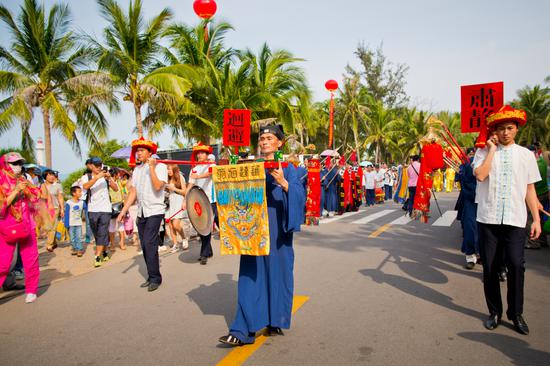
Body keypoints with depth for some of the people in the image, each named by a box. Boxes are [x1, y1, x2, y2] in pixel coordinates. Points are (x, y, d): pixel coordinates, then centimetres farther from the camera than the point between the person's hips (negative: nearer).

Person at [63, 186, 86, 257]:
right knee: (72, 238, 9)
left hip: (79, 223, 1)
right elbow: (66, 214, -7)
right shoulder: (68, 203, -10)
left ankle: (79, 249, 2)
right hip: (71, 224, -1)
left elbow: (86, 210, 7)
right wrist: (66, 225, -7)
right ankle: (74, 248, 21)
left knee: (79, 237, -1)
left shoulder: (82, 202, -3)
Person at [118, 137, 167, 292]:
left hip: (155, 211, -6)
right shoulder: (137, 169, 12)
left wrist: (152, 167, -20)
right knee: (145, 246, 8)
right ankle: (151, 277, 19)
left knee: (149, 243, -13)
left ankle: (155, 278, -2)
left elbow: (158, 186, -22)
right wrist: (124, 210, 6)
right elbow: (133, 192, 11)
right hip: (141, 213, 7)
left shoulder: (160, 166, -7)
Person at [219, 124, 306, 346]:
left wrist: (283, 182, -26)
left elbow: (299, 195, -9)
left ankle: (275, 322, 24)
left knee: (277, 271, 6)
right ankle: (244, 331, 1)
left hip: (277, 229, -2)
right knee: (251, 274, -1)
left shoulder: (287, 168, 3)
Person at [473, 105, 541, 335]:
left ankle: (516, 314, 14)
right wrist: (492, 149, -8)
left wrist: (536, 219, 6)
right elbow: (480, 175, -15)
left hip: (515, 220, 1)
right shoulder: (484, 152, 5)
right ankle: (494, 312, 22)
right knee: (490, 267, 6)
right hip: (488, 218, -1)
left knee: (516, 265, -6)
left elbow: (530, 189, 10)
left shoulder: (526, 155, 10)